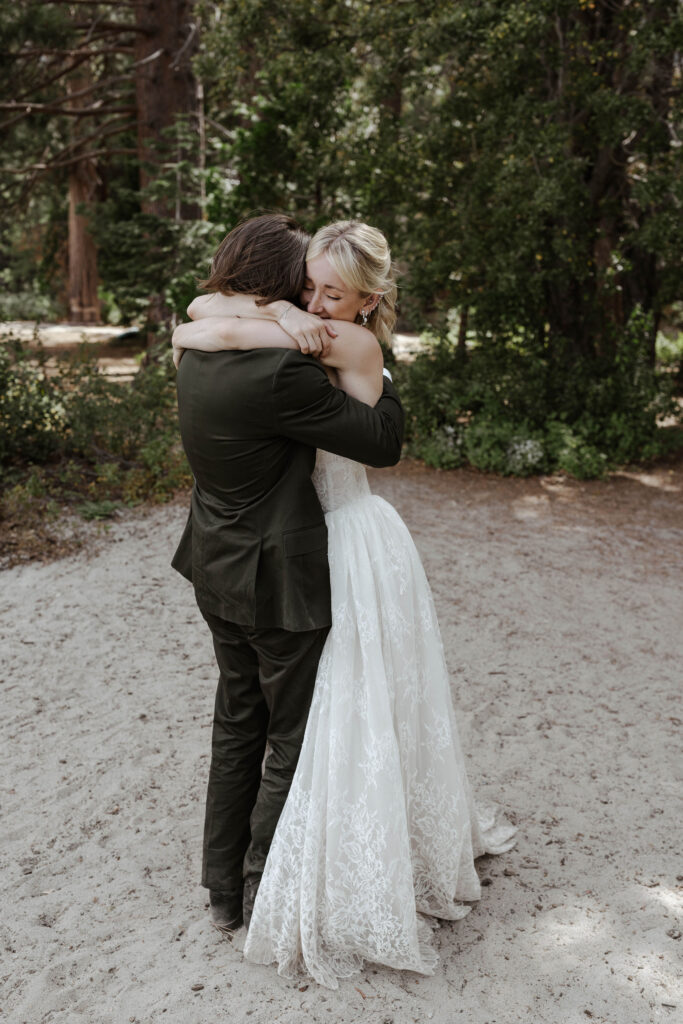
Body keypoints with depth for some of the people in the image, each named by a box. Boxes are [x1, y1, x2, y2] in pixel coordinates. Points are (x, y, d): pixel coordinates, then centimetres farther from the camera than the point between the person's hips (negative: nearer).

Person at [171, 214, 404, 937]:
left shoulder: (198, 356, 1)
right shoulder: (280, 374, -26)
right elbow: (384, 443, -19)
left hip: (219, 577, 9)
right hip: (280, 584, -8)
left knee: (237, 725, 22)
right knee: (293, 741, 10)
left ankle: (223, 887, 36)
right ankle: (264, 898, 24)